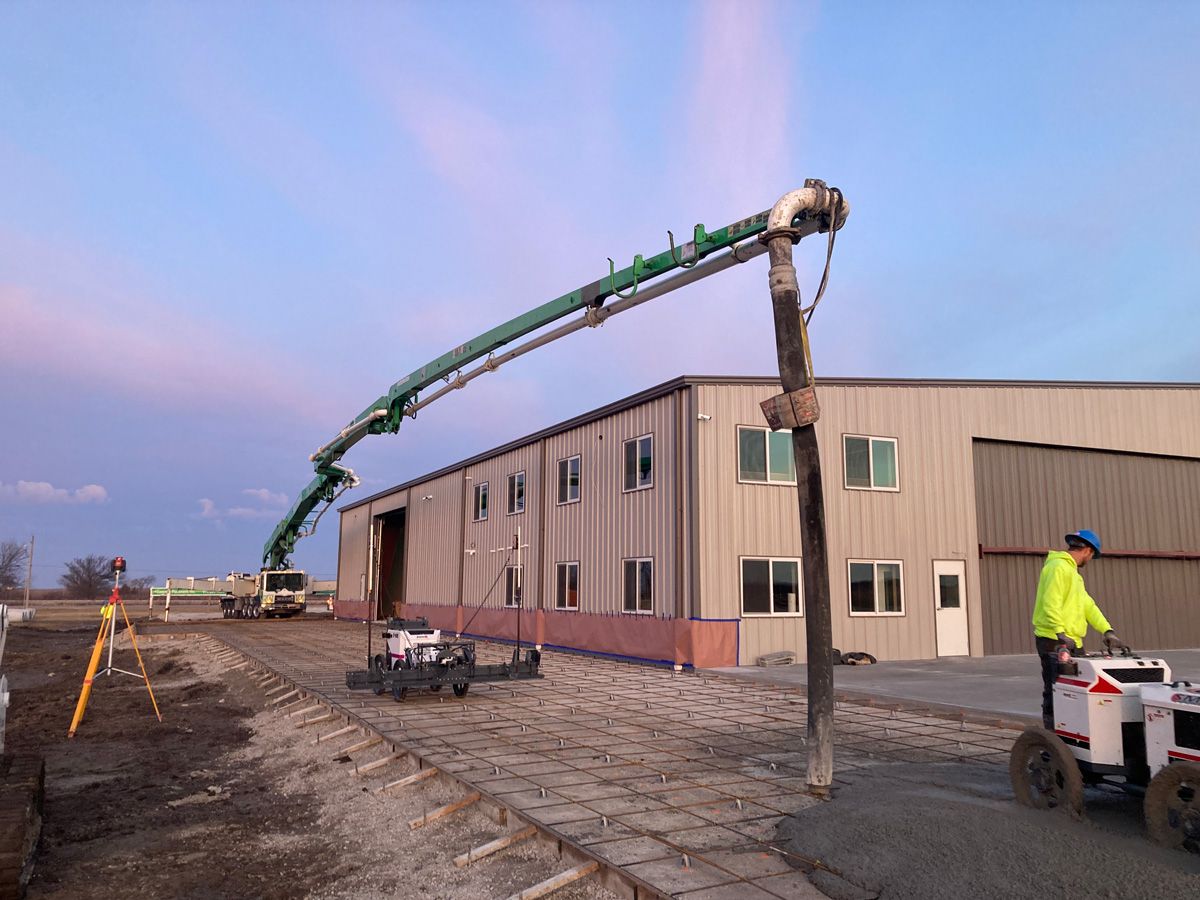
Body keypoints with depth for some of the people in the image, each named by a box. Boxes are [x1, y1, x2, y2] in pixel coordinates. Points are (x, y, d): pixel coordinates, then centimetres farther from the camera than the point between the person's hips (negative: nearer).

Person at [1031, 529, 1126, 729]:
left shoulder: (1071, 570, 23)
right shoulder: (1059, 567, -10)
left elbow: (1087, 605, 18)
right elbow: (1050, 604, -21)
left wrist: (1107, 631, 8)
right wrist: (1060, 634, -27)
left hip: (1072, 643, 10)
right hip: (1055, 643, -10)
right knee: (1054, 694, -6)